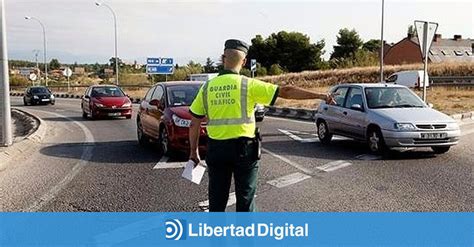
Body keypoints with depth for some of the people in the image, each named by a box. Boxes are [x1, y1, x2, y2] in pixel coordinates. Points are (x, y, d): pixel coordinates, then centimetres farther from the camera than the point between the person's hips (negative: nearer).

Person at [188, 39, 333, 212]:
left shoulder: (207, 87, 1)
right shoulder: (248, 85, -8)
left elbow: (194, 123, 3)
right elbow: (285, 92, -9)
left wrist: (193, 151, 14)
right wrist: (319, 95, -2)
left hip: (216, 149, 3)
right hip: (244, 149, -2)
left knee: (217, 199, 14)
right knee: (245, 198, 11)